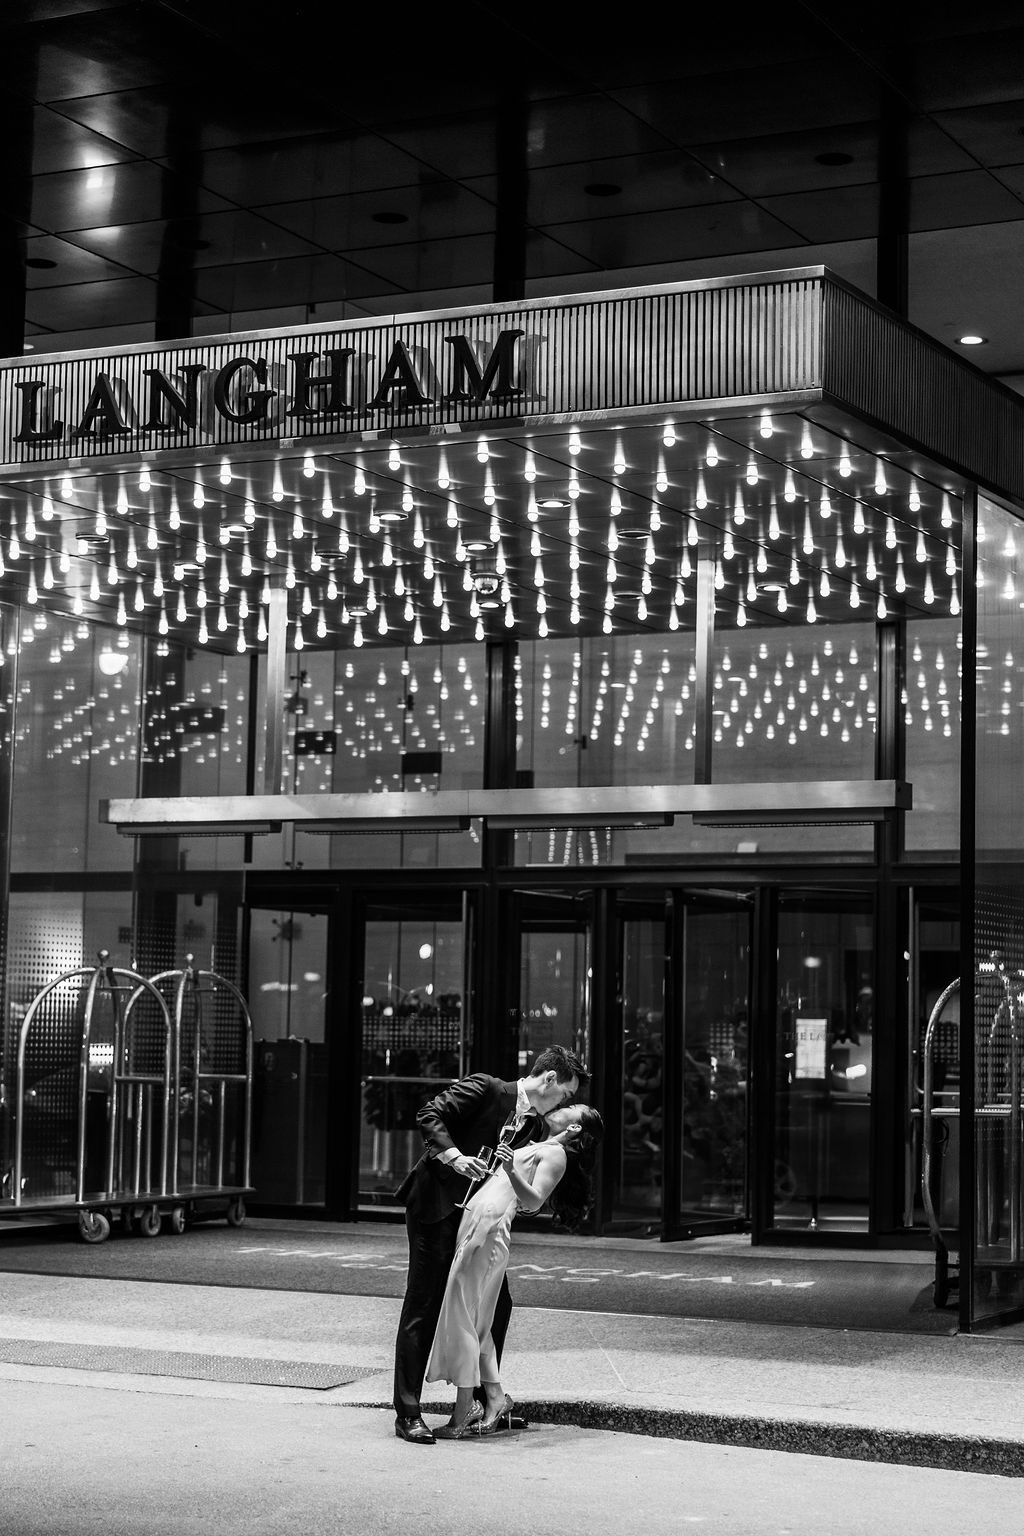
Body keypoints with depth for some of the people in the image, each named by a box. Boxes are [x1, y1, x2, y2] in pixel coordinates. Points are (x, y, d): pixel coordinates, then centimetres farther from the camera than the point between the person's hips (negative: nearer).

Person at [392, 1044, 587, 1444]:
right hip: (436, 1206, -8)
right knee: (423, 1308, -5)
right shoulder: (486, 1089, -10)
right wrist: (453, 1156, -27)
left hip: (478, 1216, 8)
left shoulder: (534, 1126, 11)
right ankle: (407, 1414, -2)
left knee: (496, 1305, 8)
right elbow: (429, 1116, -16)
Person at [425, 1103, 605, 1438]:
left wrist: (511, 1172, -32)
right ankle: (495, 1400, 15)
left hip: (488, 1229, -9)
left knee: (463, 1320, -9)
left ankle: (462, 1417, -7)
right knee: (476, 1324, 10)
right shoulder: (537, 1148, 24)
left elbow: (533, 1201, -19)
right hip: (473, 1223, 9)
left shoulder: (555, 1154, -2)